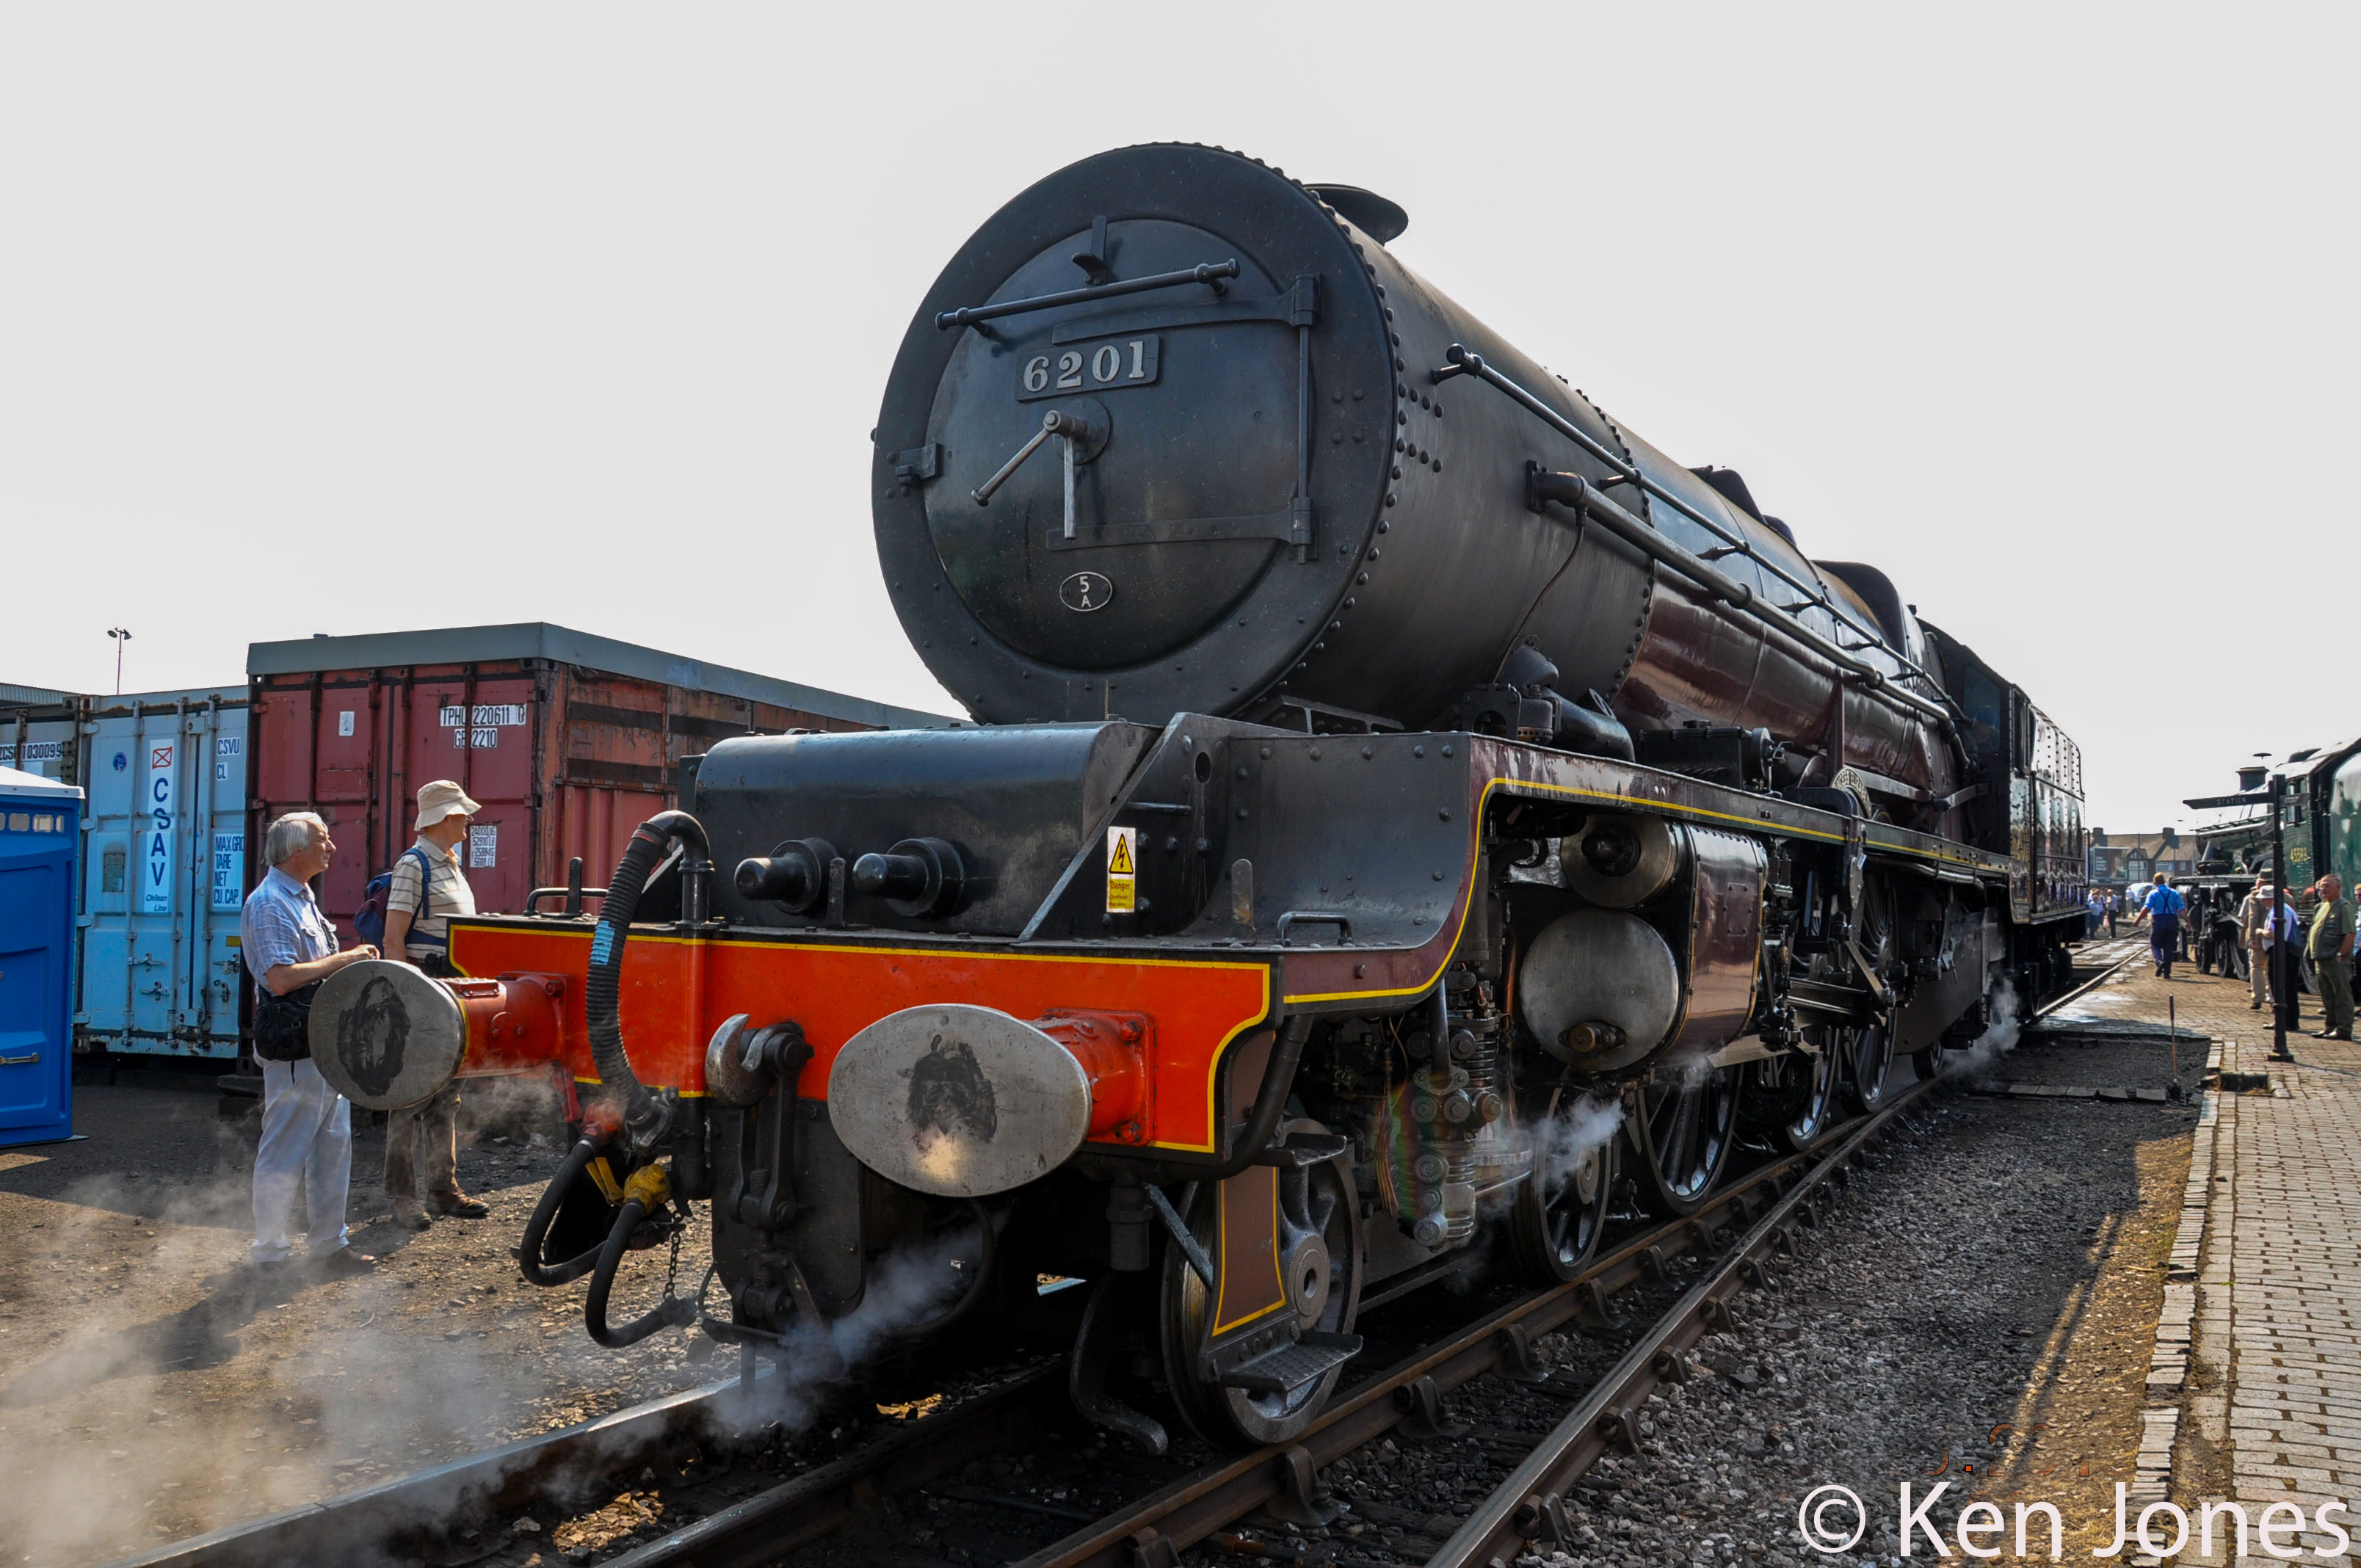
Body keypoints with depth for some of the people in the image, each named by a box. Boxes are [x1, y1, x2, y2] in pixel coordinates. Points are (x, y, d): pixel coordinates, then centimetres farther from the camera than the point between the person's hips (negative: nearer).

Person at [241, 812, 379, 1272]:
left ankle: (328, 1243, 23)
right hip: (294, 1046, -10)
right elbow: (281, 978, -24)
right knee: (285, 1152, -1)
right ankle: (270, 1254, 10)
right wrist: (343, 959, -17)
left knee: (333, 1144, 14)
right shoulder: (269, 903, -15)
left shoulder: (302, 898, 17)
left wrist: (350, 962, 12)